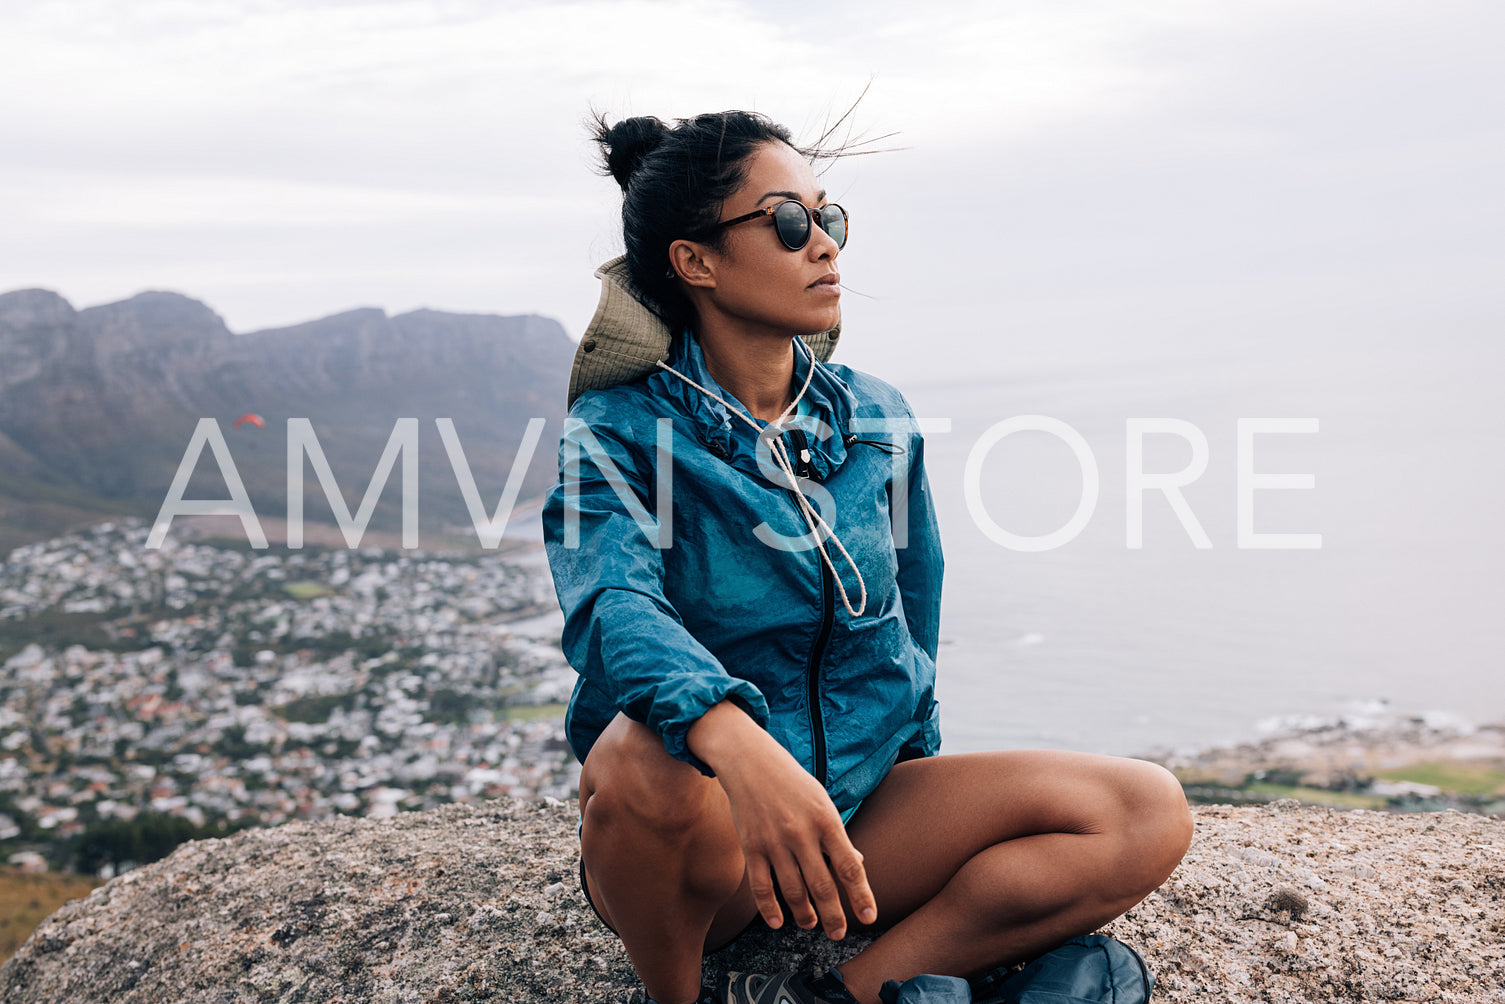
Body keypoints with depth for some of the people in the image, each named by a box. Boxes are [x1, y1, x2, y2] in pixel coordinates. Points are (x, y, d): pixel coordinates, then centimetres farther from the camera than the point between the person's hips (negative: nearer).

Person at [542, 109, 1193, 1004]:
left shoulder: (877, 421, 6)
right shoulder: (619, 429, -9)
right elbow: (613, 603, -30)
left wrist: (930, 824, 19)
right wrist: (737, 742, -50)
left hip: (864, 808, 4)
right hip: (702, 841, -4)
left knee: (1150, 813, -15)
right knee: (642, 755, -39)